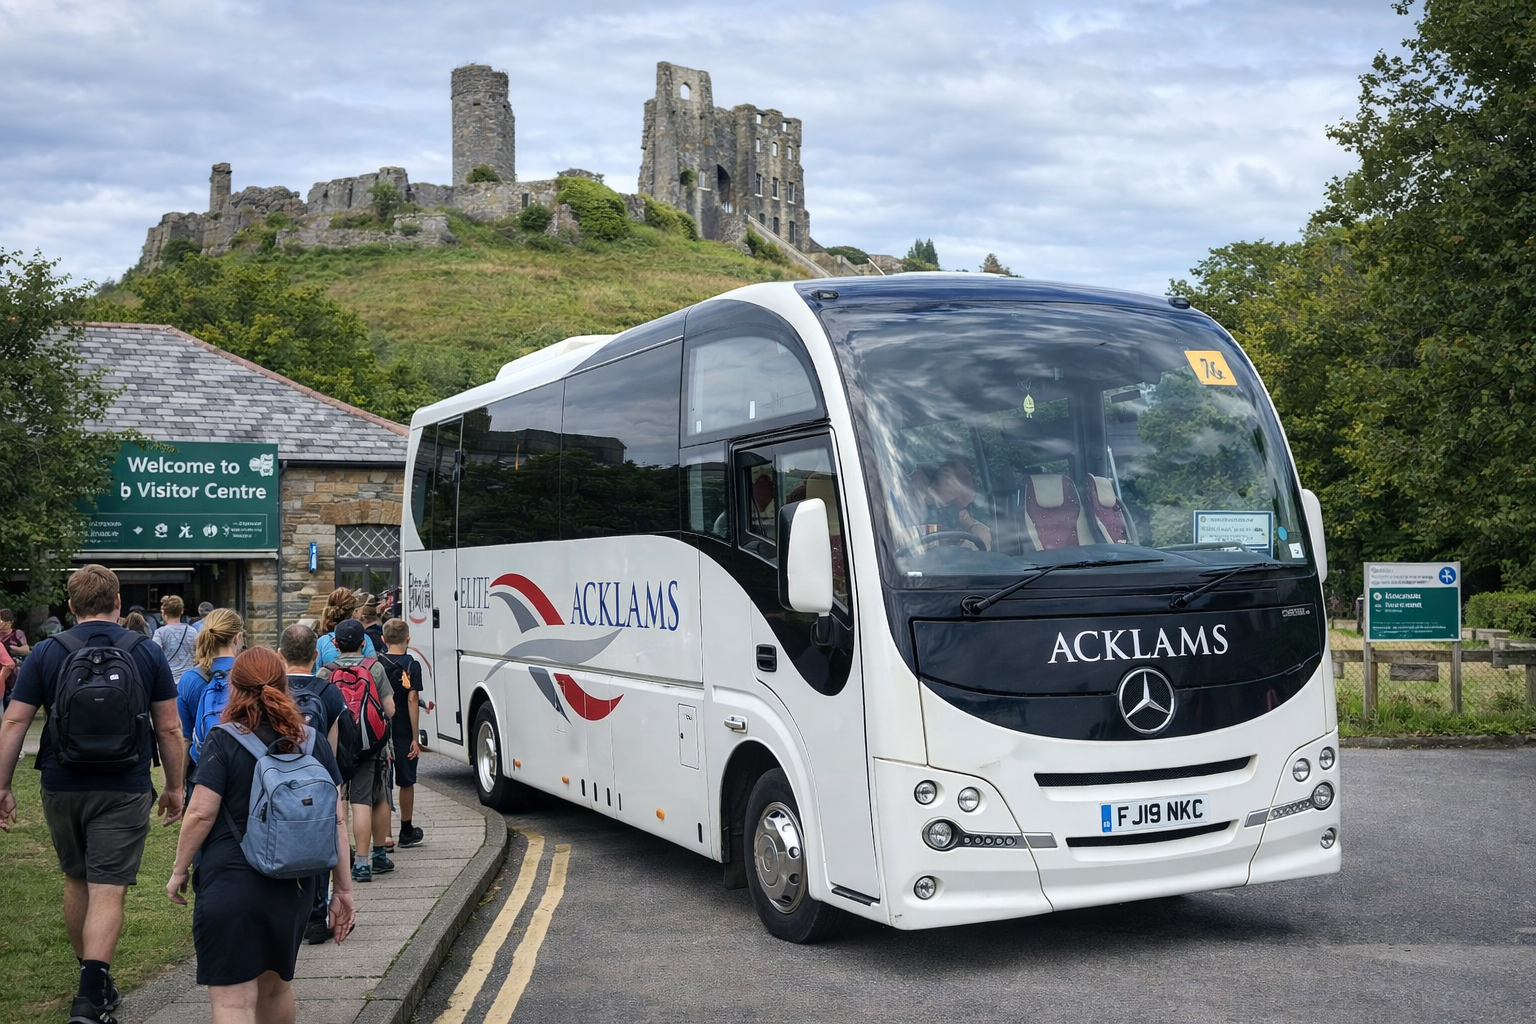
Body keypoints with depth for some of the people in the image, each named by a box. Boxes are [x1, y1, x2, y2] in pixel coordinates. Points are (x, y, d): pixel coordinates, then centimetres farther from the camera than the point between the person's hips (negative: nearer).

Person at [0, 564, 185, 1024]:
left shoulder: (46, 653, -1)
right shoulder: (148, 653, -2)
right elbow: (169, 729, -1)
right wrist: (174, 786, 9)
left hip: (62, 787, 2)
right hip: (124, 791, -2)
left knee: (76, 882, 20)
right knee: (108, 891, -2)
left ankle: (93, 983, 33)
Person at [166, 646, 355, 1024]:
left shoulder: (223, 742, -7)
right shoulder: (314, 743, 5)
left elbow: (201, 813, -12)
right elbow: (336, 819, 4)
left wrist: (179, 870, 2)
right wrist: (343, 889, 9)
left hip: (231, 884, -5)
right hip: (294, 888, 5)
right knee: (277, 985, 23)